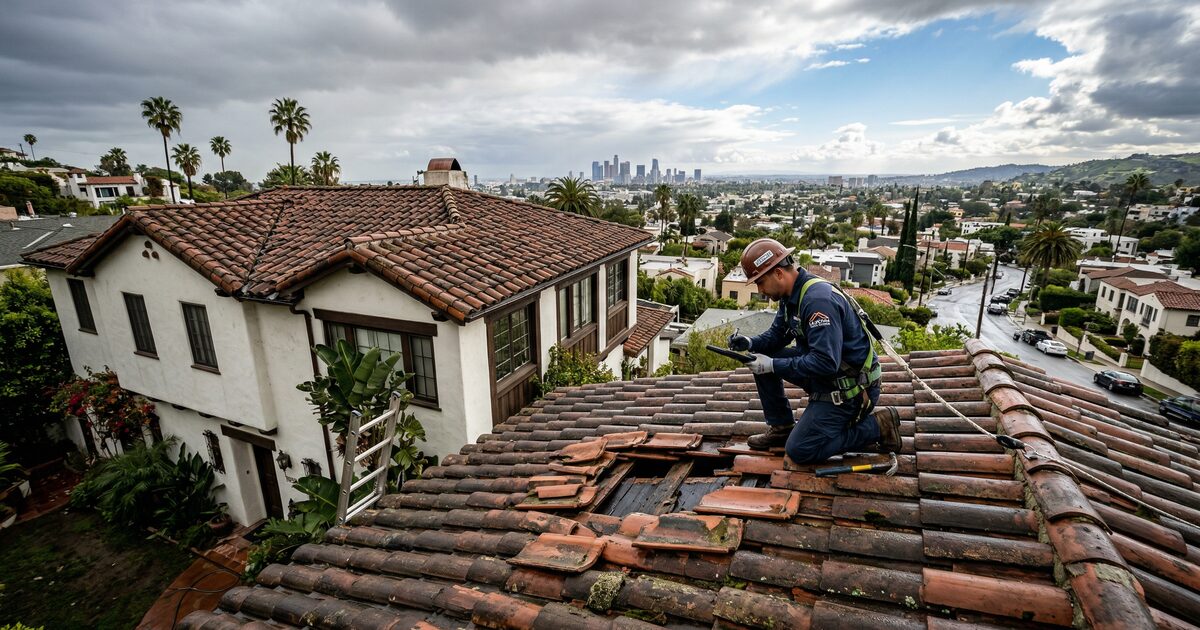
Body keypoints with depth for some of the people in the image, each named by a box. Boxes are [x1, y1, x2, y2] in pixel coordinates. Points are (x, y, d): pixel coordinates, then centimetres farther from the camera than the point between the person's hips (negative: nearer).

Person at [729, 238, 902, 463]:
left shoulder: (818, 299, -28)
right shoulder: (792, 295, 2)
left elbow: (825, 363, -32)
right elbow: (776, 336, 13)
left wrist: (774, 366, -27)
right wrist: (750, 343, -7)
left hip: (849, 387, -9)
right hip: (826, 376, 9)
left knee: (799, 451, -8)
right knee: (761, 359, 4)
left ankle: (877, 426, 4)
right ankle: (781, 427, 12)